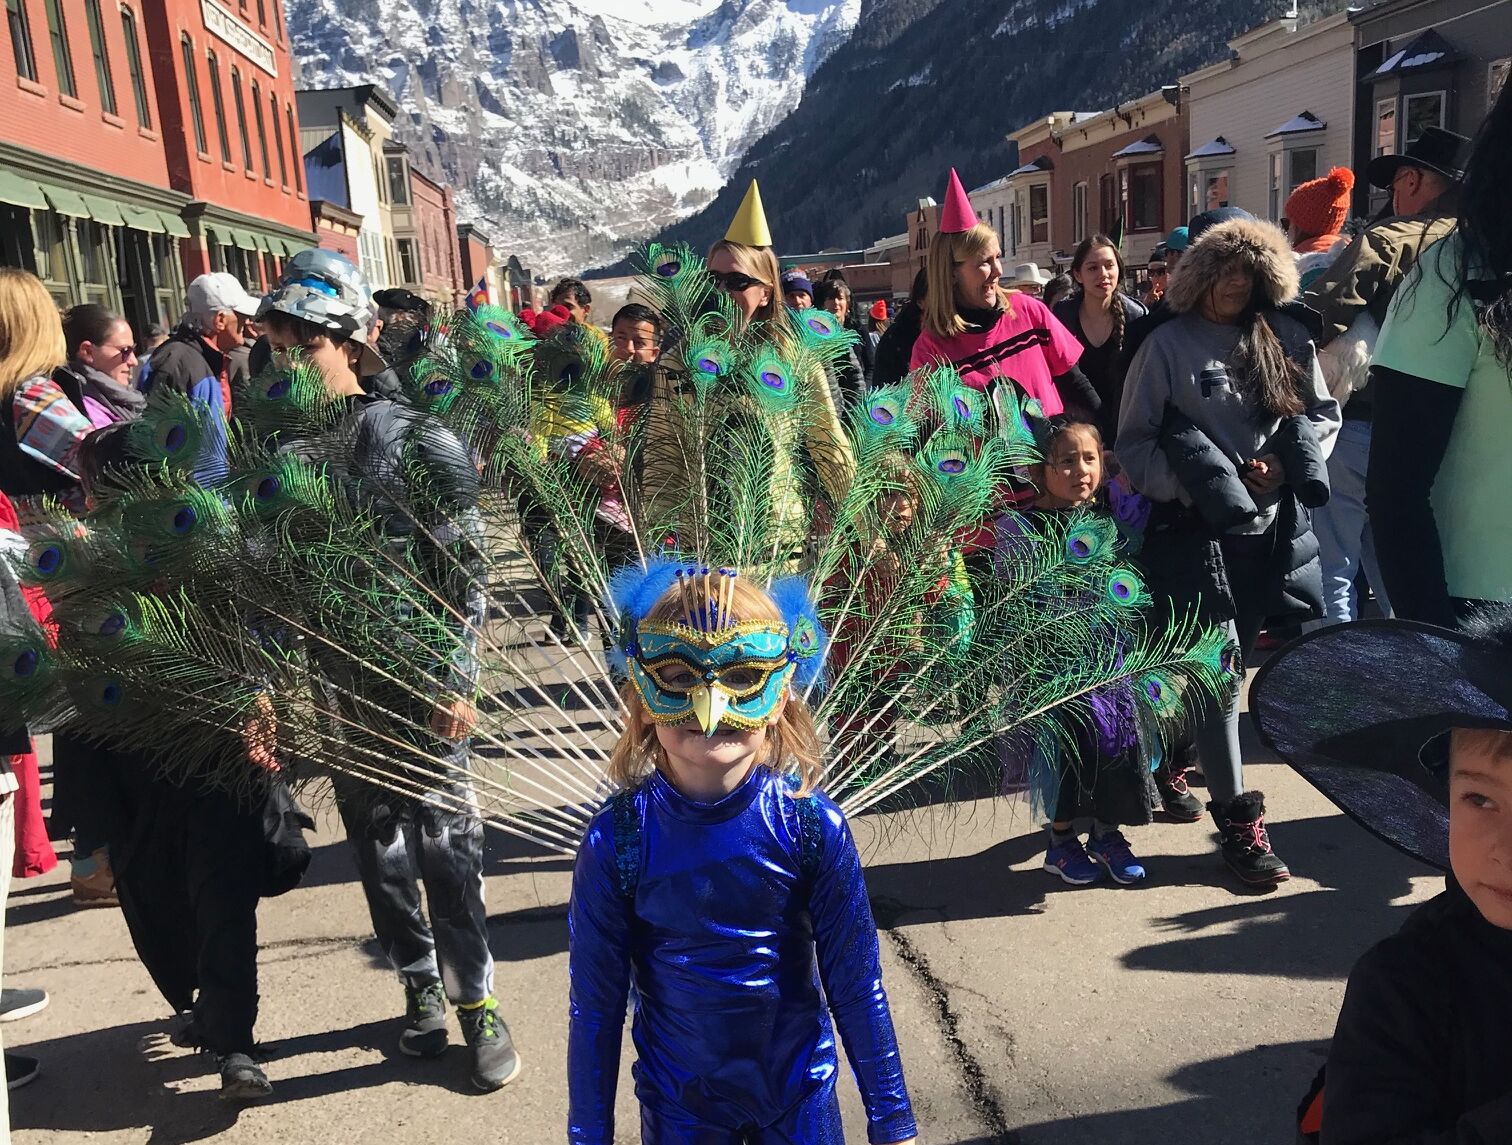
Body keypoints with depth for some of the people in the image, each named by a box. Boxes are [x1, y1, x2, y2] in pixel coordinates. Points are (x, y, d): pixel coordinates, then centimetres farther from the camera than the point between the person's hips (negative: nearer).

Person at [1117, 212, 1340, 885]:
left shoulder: (1285, 338, 8)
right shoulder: (1168, 344, -2)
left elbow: (1324, 413, 14)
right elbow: (1134, 443, -3)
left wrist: (1287, 465, -5)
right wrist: (1197, 487, -14)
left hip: (1280, 526, 5)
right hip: (1200, 531, -4)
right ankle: (1236, 818, 11)